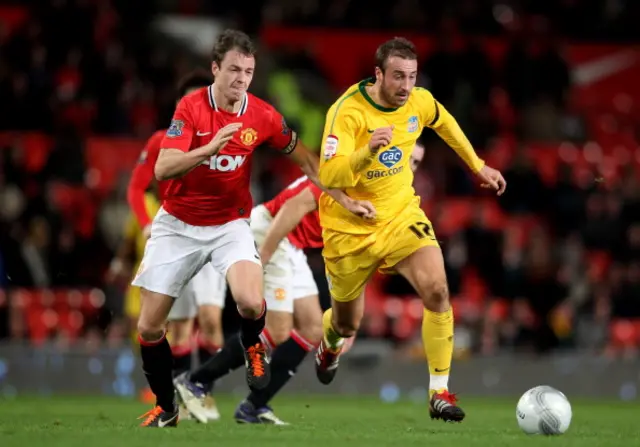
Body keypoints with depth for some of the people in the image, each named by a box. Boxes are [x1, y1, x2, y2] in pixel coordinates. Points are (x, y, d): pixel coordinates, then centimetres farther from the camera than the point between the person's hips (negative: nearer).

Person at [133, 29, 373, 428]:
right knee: (149, 326, -2)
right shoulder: (191, 107, -15)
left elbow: (303, 156, 8)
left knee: (251, 302, -28)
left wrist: (342, 197, 6)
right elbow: (162, 169, -25)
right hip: (178, 225, 0)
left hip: (230, 224, 0)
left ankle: (253, 347, 9)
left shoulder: (263, 115, -9)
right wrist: (210, 149, -39)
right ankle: (166, 408, 21)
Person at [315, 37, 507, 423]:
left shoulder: (420, 102, -9)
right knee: (348, 323, 15)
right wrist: (368, 151, -51)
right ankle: (329, 346, 55)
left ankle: (440, 393, -13)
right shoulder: (348, 112, -25)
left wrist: (478, 166, 22)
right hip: (351, 228, -3)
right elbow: (329, 178, -35)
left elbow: (445, 123, 17)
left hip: (400, 214, 3)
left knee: (437, 291, -22)